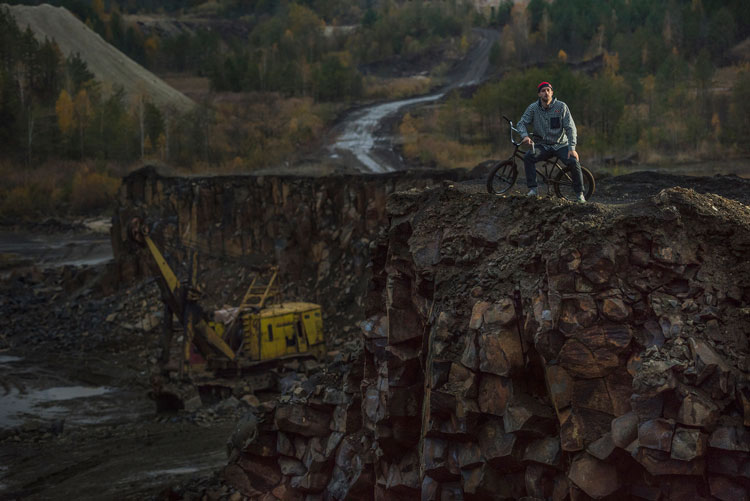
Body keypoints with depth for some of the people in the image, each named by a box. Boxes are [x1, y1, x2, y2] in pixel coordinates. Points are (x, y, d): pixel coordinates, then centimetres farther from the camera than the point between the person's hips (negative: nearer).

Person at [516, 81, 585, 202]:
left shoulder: (561, 106, -7)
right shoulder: (533, 108, -3)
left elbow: (570, 128, -10)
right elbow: (521, 123, -3)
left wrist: (572, 148, -20)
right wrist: (525, 136, -26)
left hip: (561, 145, -1)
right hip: (543, 145, 1)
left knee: (574, 162, -27)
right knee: (528, 157, -28)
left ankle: (579, 194, -7)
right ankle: (533, 189, -23)